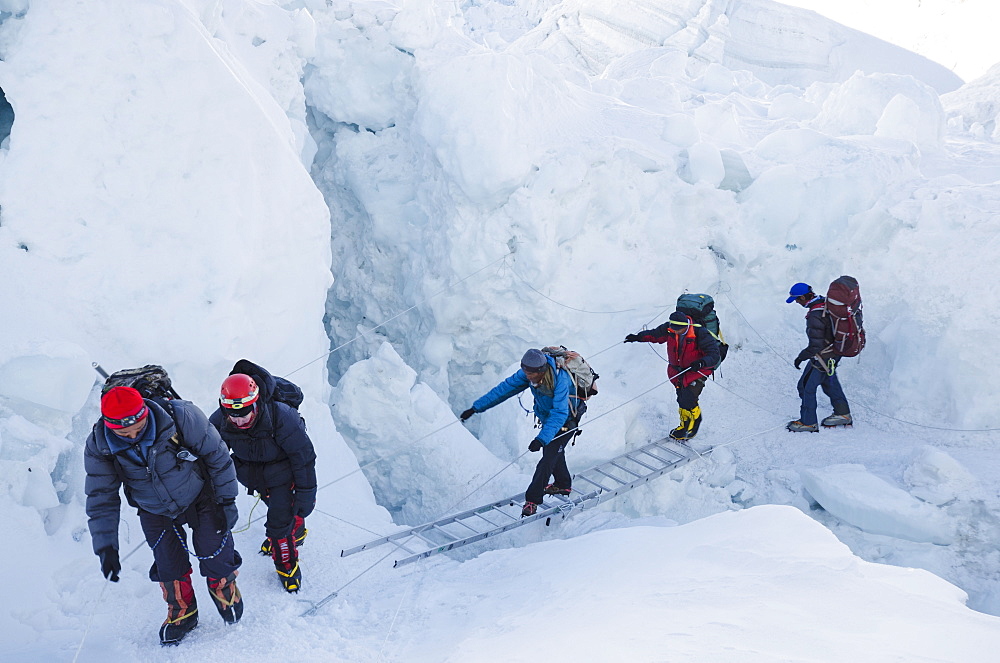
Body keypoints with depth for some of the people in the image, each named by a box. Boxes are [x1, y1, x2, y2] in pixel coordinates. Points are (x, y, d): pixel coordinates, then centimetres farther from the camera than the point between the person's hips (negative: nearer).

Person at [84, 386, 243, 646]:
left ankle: (225, 590, 37)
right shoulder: (98, 447, -25)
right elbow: (101, 499, -13)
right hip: (156, 513, 2)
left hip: (202, 499, -2)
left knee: (215, 557, 2)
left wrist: (227, 500, -10)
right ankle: (182, 613, 35)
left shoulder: (180, 417, -33)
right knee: (169, 567, 6)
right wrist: (106, 548, -18)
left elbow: (217, 455, -17)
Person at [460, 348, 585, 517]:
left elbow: (559, 413, -43)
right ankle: (563, 484, 46)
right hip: (547, 416, 7)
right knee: (552, 450, 23)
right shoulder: (528, 372, -20)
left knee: (549, 457, -11)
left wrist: (542, 439, -53)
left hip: (566, 420, -7)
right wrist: (476, 407, -15)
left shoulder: (560, 380, -40)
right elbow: (506, 388, -14)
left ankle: (532, 499, 0)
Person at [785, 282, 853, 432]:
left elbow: (815, 346, -30)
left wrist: (801, 357, -14)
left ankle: (808, 422, 17)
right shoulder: (827, 302, -5)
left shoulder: (814, 317, -32)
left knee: (806, 386, 5)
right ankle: (843, 414, 40)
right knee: (829, 382, 27)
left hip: (822, 358, -9)